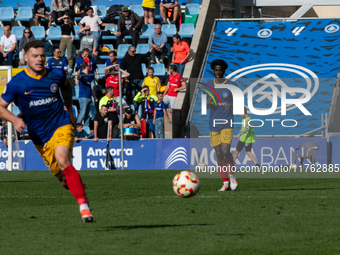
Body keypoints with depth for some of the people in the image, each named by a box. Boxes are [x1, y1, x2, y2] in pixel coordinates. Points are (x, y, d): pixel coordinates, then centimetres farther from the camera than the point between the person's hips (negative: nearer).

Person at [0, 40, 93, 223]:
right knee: (60, 174, 3)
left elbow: (66, 86, 23)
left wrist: (69, 109, 16)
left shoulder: (55, 75, -2)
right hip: (39, 135, 2)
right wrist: (15, 119, -20)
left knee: (63, 160, -27)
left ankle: (84, 206, -31)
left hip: (61, 125, -2)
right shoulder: (17, 82, -7)